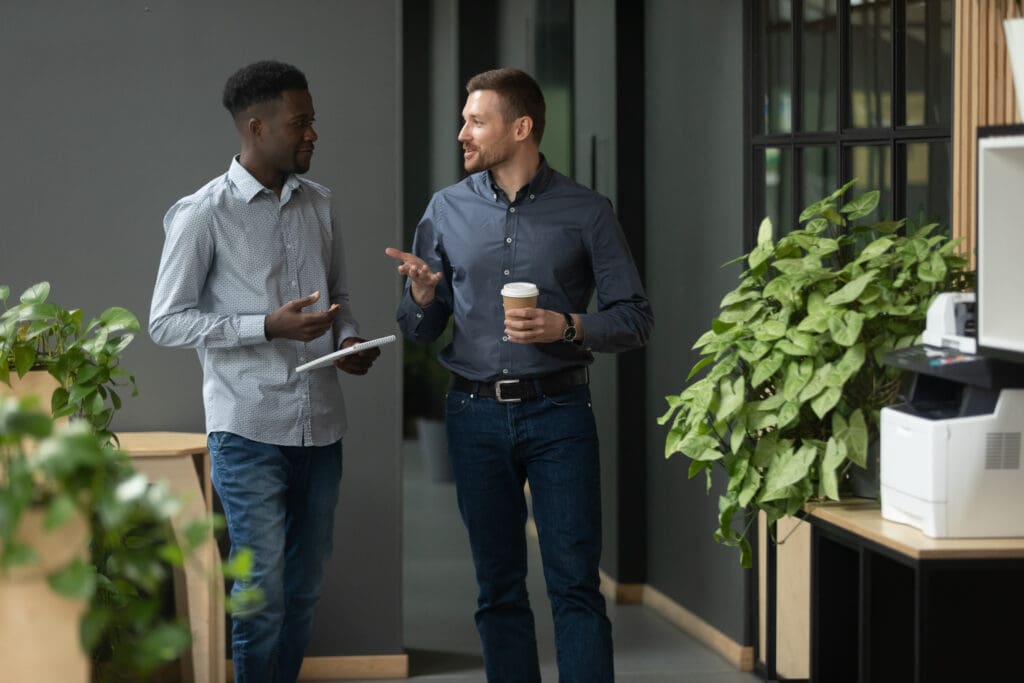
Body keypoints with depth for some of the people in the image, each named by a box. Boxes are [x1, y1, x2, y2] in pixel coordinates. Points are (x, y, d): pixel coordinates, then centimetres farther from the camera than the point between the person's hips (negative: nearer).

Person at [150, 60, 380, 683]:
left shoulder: (318, 205, 10)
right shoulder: (204, 215, -7)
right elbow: (167, 322, -8)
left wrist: (348, 338, -1)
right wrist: (270, 326, -18)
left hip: (320, 426, 6)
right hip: (250, 429, -6)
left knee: (305, 587, 11)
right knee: (262, 590, -5)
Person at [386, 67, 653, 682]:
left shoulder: (586, 212, 0)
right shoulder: (448, 210, 8)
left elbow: (636, 318, 1)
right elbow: (420, 331, 11)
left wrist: (568, 327, -16)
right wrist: (422, 296, -11)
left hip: (558, 410, -3)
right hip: (477, 415, 3)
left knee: (575, 585, -5)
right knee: (499, 589, 8)